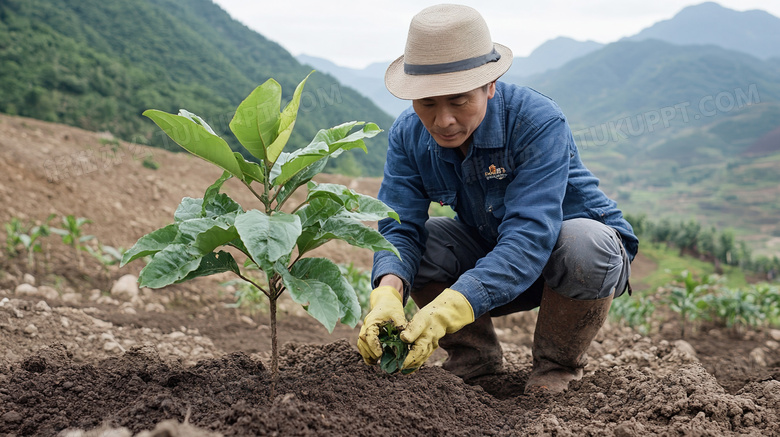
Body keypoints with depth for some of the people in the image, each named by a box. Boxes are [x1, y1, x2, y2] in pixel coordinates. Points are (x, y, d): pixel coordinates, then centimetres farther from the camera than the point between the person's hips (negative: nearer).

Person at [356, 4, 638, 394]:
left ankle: (558, 365, -7)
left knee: (581, 243, -37)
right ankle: (475, 356, 3)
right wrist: (388, 292, -44)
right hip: (489, 255, 4)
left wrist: (452, 307, -54)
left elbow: (530, 235, -41)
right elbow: (399, 226, -21)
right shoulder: (408, 135, -15)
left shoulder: (538, 121, -31)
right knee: (416, 243, -20)